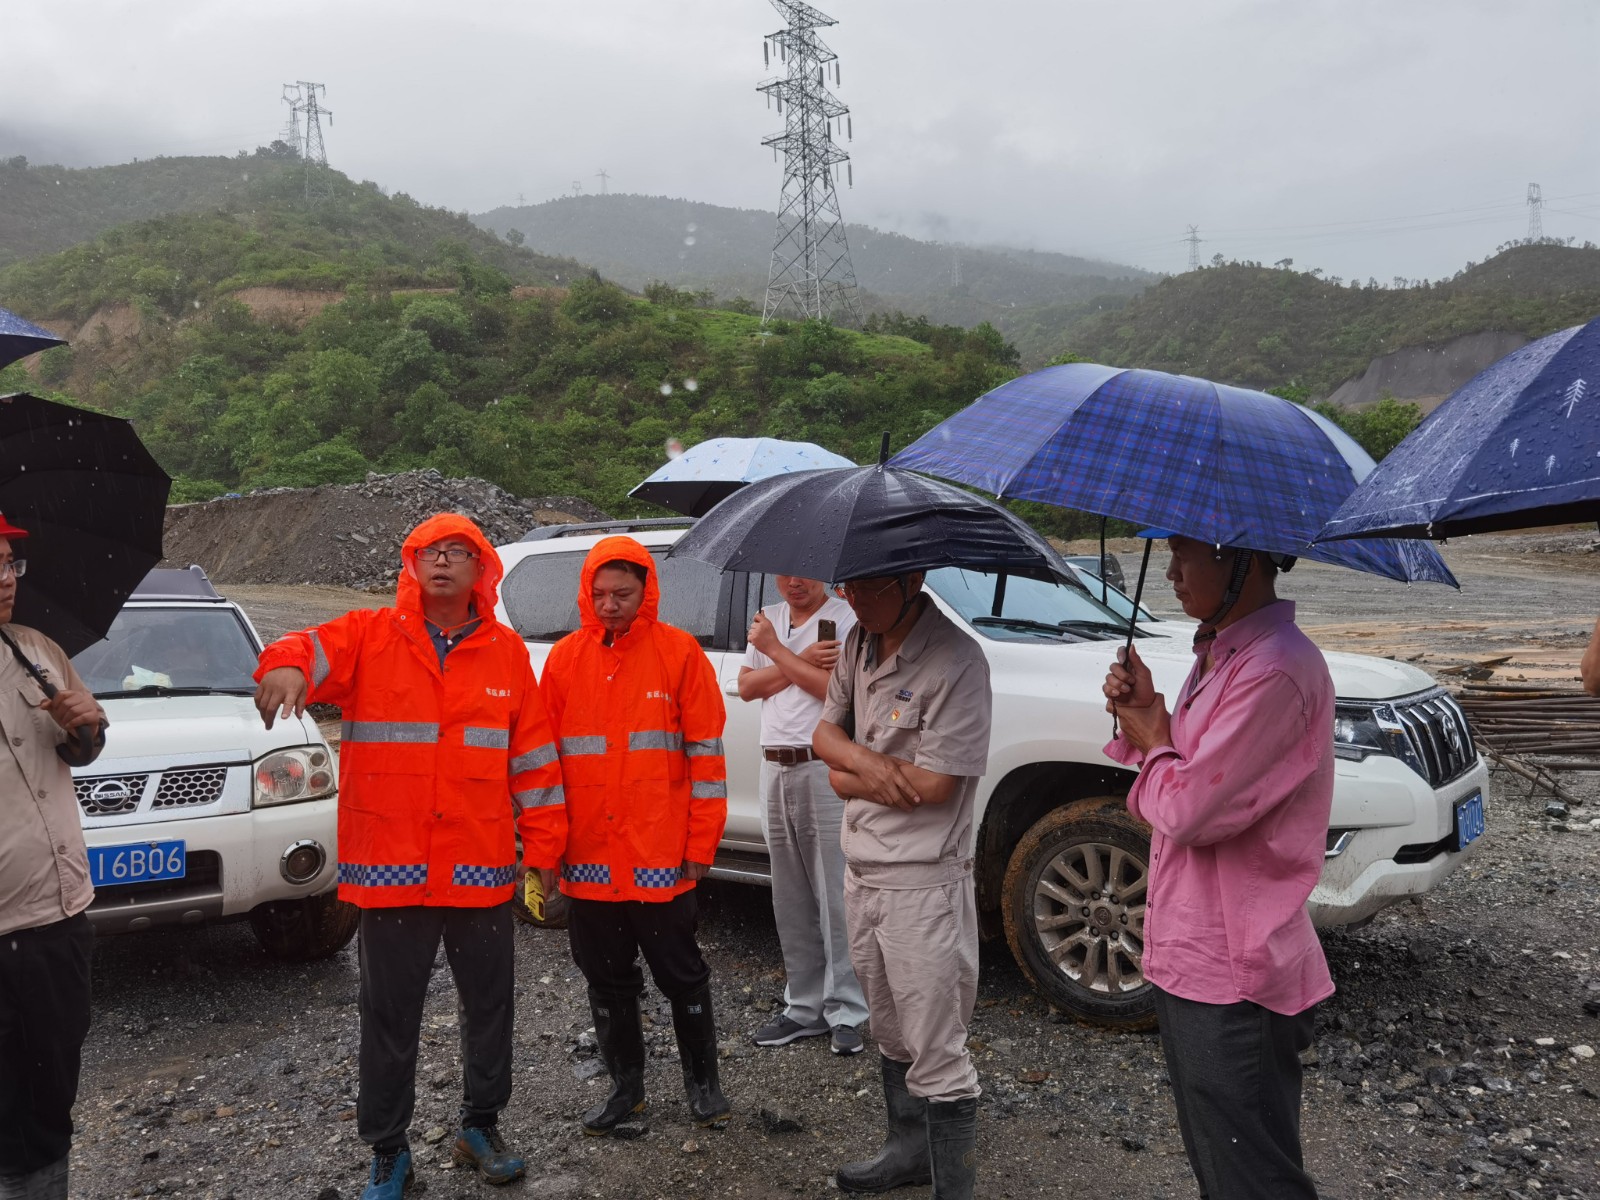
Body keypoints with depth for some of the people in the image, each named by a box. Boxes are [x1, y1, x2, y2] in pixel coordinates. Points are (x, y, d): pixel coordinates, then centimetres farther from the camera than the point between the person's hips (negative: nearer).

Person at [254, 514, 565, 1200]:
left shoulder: (507, 653, 5)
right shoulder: (369, 637, 0)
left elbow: (533, 755, 6)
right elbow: (314, 649, -21)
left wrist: (542, 842, 5)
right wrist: (287, 666, -45)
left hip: (482, 868, 2)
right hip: (390, 866, -2)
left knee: (489, 1006, 15)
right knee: (389, 1016, 9)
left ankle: (480, 1127, 36)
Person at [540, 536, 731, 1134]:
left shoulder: (679, 653, -4)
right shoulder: (564, 659, 4)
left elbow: (706, 754, -3)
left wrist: (701, 844, -5)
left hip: (662, 854, -3)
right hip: (587, 856, 3)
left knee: (681, 972, 10)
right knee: (607, 978, 14)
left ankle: (702, 1081, 28)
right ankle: (626, 1085, 31)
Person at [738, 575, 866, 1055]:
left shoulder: (845, 619, -6)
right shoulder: (767, 619, 15)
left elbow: (838, 689, -18)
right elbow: (746, 686, 6)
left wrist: (776, 650, -12)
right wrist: (800, 661, -8)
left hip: (826, 769, -6)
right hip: (775, 769, 6)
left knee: (836, 898, -3)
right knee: (792, 901, 12)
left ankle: (845, 1012, 7)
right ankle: (804, 1006, 21)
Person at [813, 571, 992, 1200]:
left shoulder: (956, 661, -20)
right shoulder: (858, 642, 6)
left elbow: (934, 784, -23)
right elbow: (826, 729, 10)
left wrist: (848, 779, -8)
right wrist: (862, 759, -13)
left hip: (923, 885, -8)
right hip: (862, 872, 8)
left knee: (938, 1059, 1)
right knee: (891, 1036, 23)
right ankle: (909, 1149, 41)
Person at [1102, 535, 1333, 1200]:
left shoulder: (1276, 671, -24)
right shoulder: (1220, 655, 10)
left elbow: (1188, 812, -25)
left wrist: (1151, 737, -7)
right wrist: (1144, 716, -2)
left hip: (1233, 980, -10)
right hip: (1192, 958, 10)